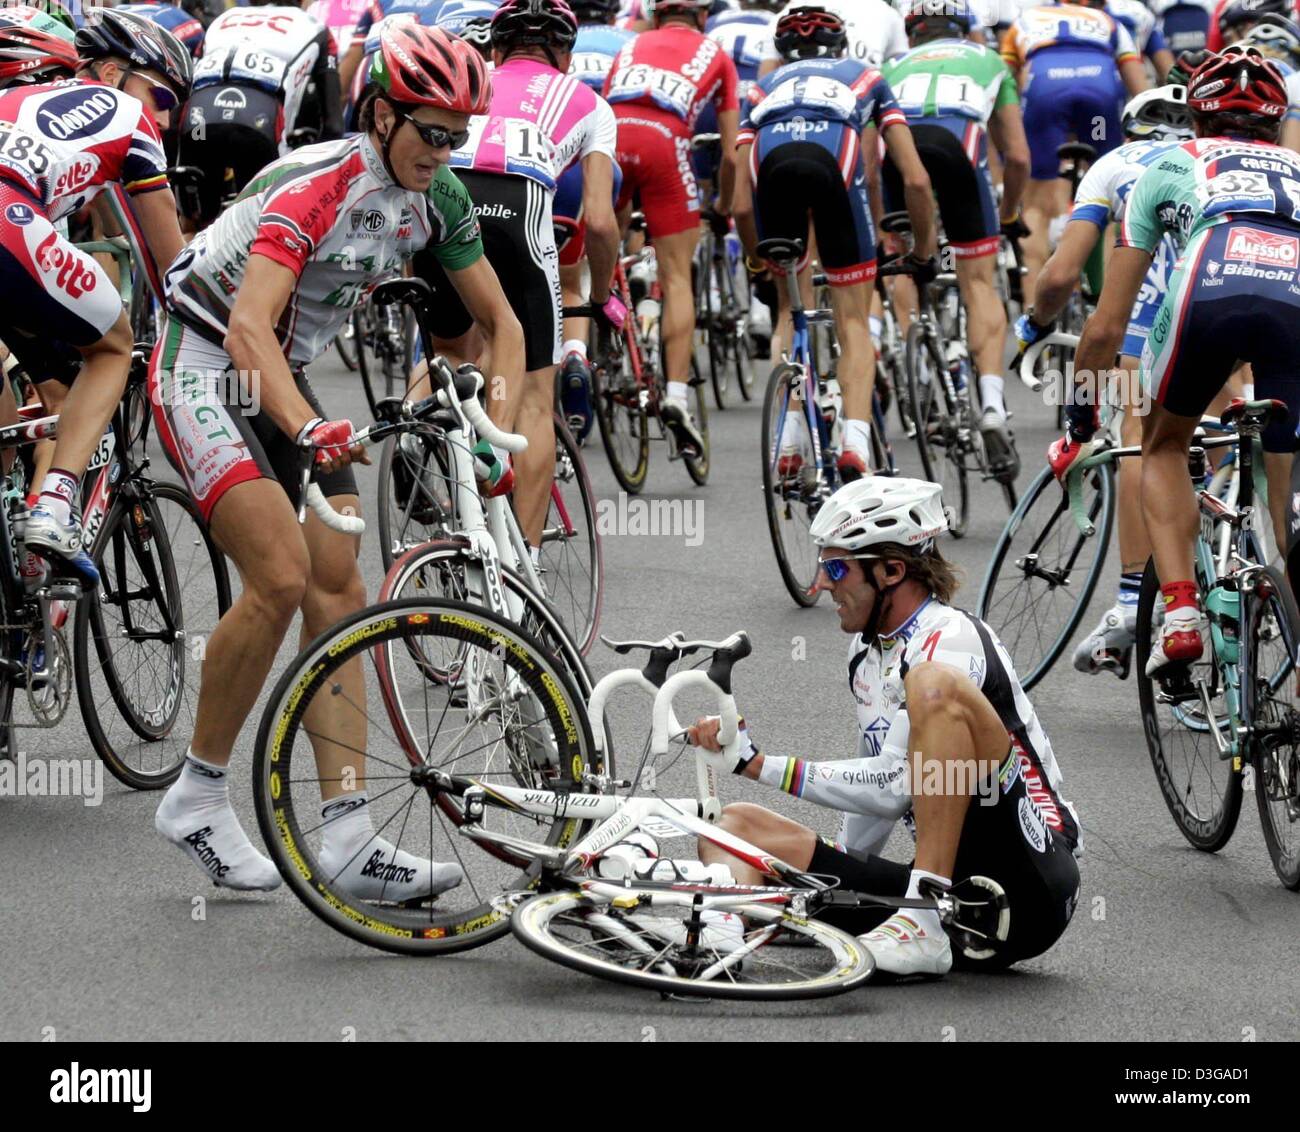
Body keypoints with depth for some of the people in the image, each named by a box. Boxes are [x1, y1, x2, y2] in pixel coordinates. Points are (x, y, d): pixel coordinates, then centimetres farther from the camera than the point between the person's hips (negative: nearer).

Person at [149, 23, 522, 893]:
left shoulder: (438, 196, -3)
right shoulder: (315, 187, -26)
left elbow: (500, 320, 5)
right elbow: (249, 329, -38)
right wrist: (308, 430, -53)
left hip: (282, 377, 8)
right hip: (205, 368, -8)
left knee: (338, 589, -4)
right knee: (281, 577, -21)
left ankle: (347, 839, -7)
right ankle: (197, 797, -5)